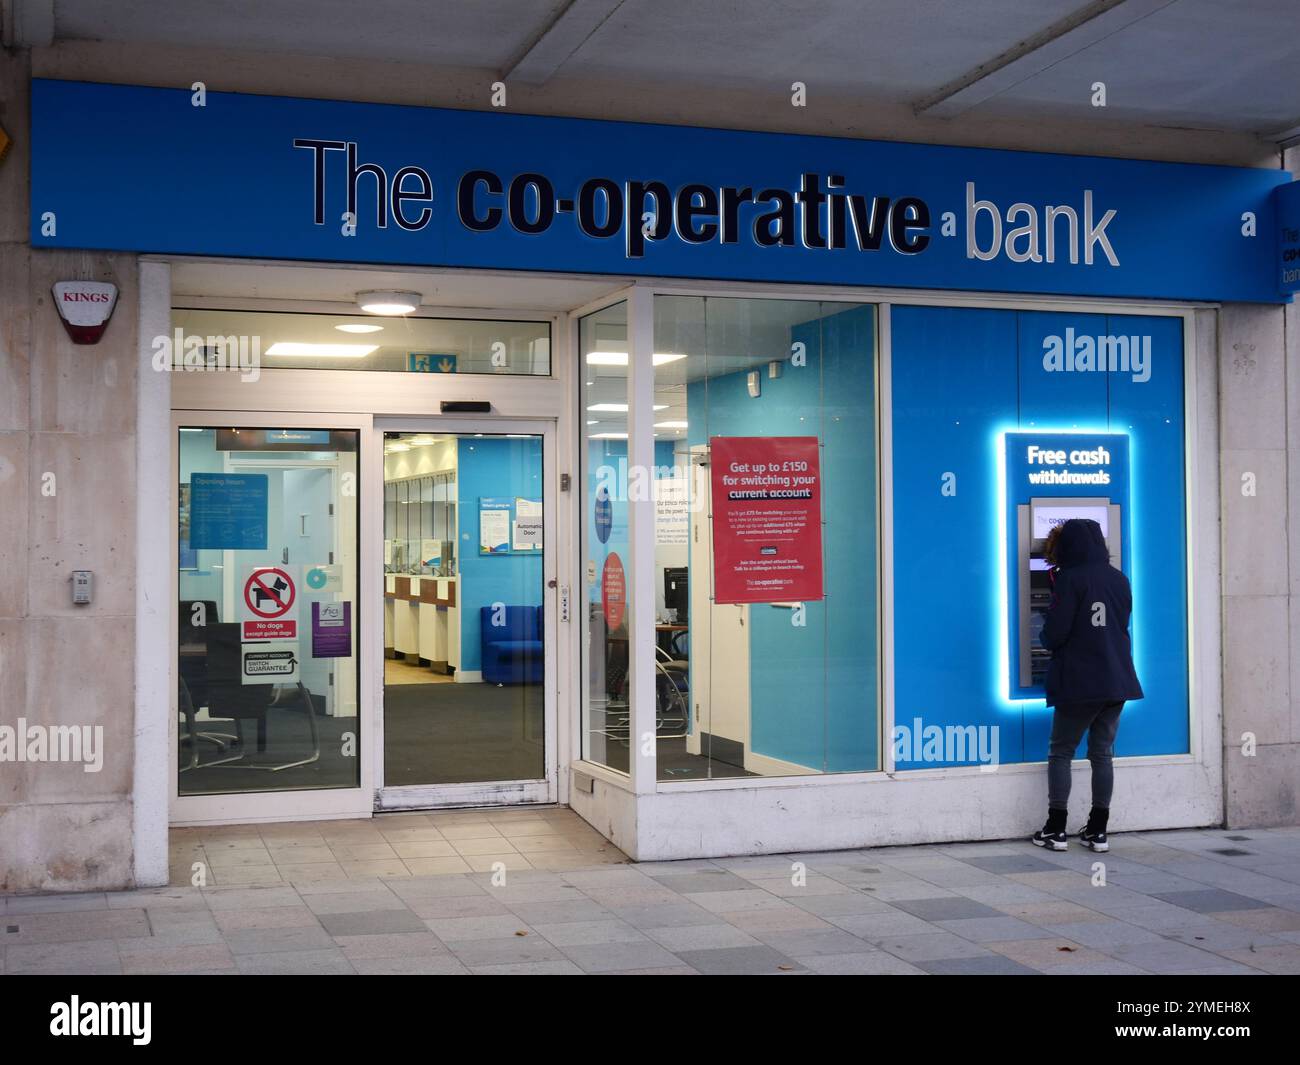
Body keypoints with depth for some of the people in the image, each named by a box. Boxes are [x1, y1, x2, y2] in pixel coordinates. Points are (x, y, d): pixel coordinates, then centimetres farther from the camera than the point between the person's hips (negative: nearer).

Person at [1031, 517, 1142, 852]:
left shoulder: (1071, 579, -12)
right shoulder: (1120, 580, 7)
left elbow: (1054, 633, -15)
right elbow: (1122, 624, 15)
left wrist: (1048, 641, 7)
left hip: (1079, 681, -5)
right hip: (1117, 680, 6)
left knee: (1060, 752, 6)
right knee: (1102, 754, 11)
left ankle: (1056, 830, 4)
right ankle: (1098, 831, 11)